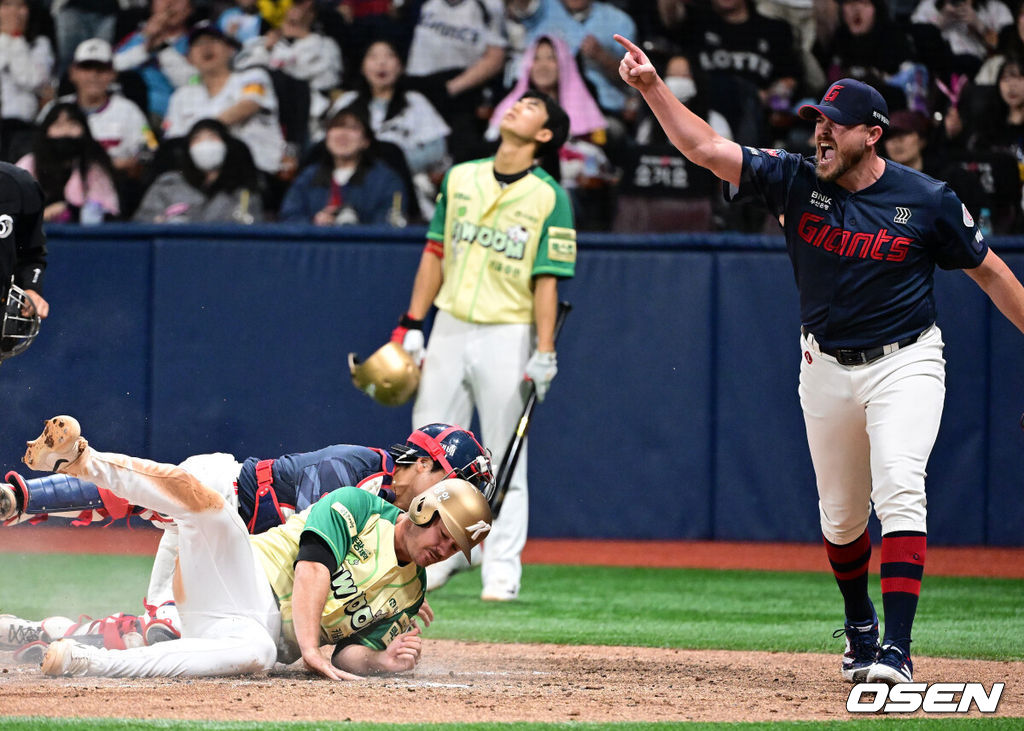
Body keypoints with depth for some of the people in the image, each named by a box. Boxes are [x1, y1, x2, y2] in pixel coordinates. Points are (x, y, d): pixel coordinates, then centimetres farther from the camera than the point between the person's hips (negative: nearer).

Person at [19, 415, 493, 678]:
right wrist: (310, 649, -24)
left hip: (269, 633, 2)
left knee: (256, 654, -40)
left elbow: (349, 652, 13)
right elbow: (313, 567, -10)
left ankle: (83, 660, -41)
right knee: (205, 498, -33)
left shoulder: (410, 596, 20)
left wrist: (381, 660, -12)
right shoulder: (357, 507, 5)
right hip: (241, 579, -2)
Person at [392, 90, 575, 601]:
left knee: (505, 460, 0)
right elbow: (435, 253, 13)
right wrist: (411, 325, 7)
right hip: (450, 328, 4)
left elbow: (547, 280, -7)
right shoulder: (461, 178, 9)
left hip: (508, 335, -4)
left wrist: (544, 352, -13)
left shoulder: (549, 197, -4)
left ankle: (502, 571, 4)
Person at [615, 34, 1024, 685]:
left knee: (900, 491, -22)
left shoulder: (927, 200, -10)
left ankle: (897, 649, -26)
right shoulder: (796, 181, -5)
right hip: (827, 369, 4)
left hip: (906, 364, -3)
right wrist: (652, 86, -23)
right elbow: (706, 148, -11)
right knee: (841, 513, 11)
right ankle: (861, 629, 36)